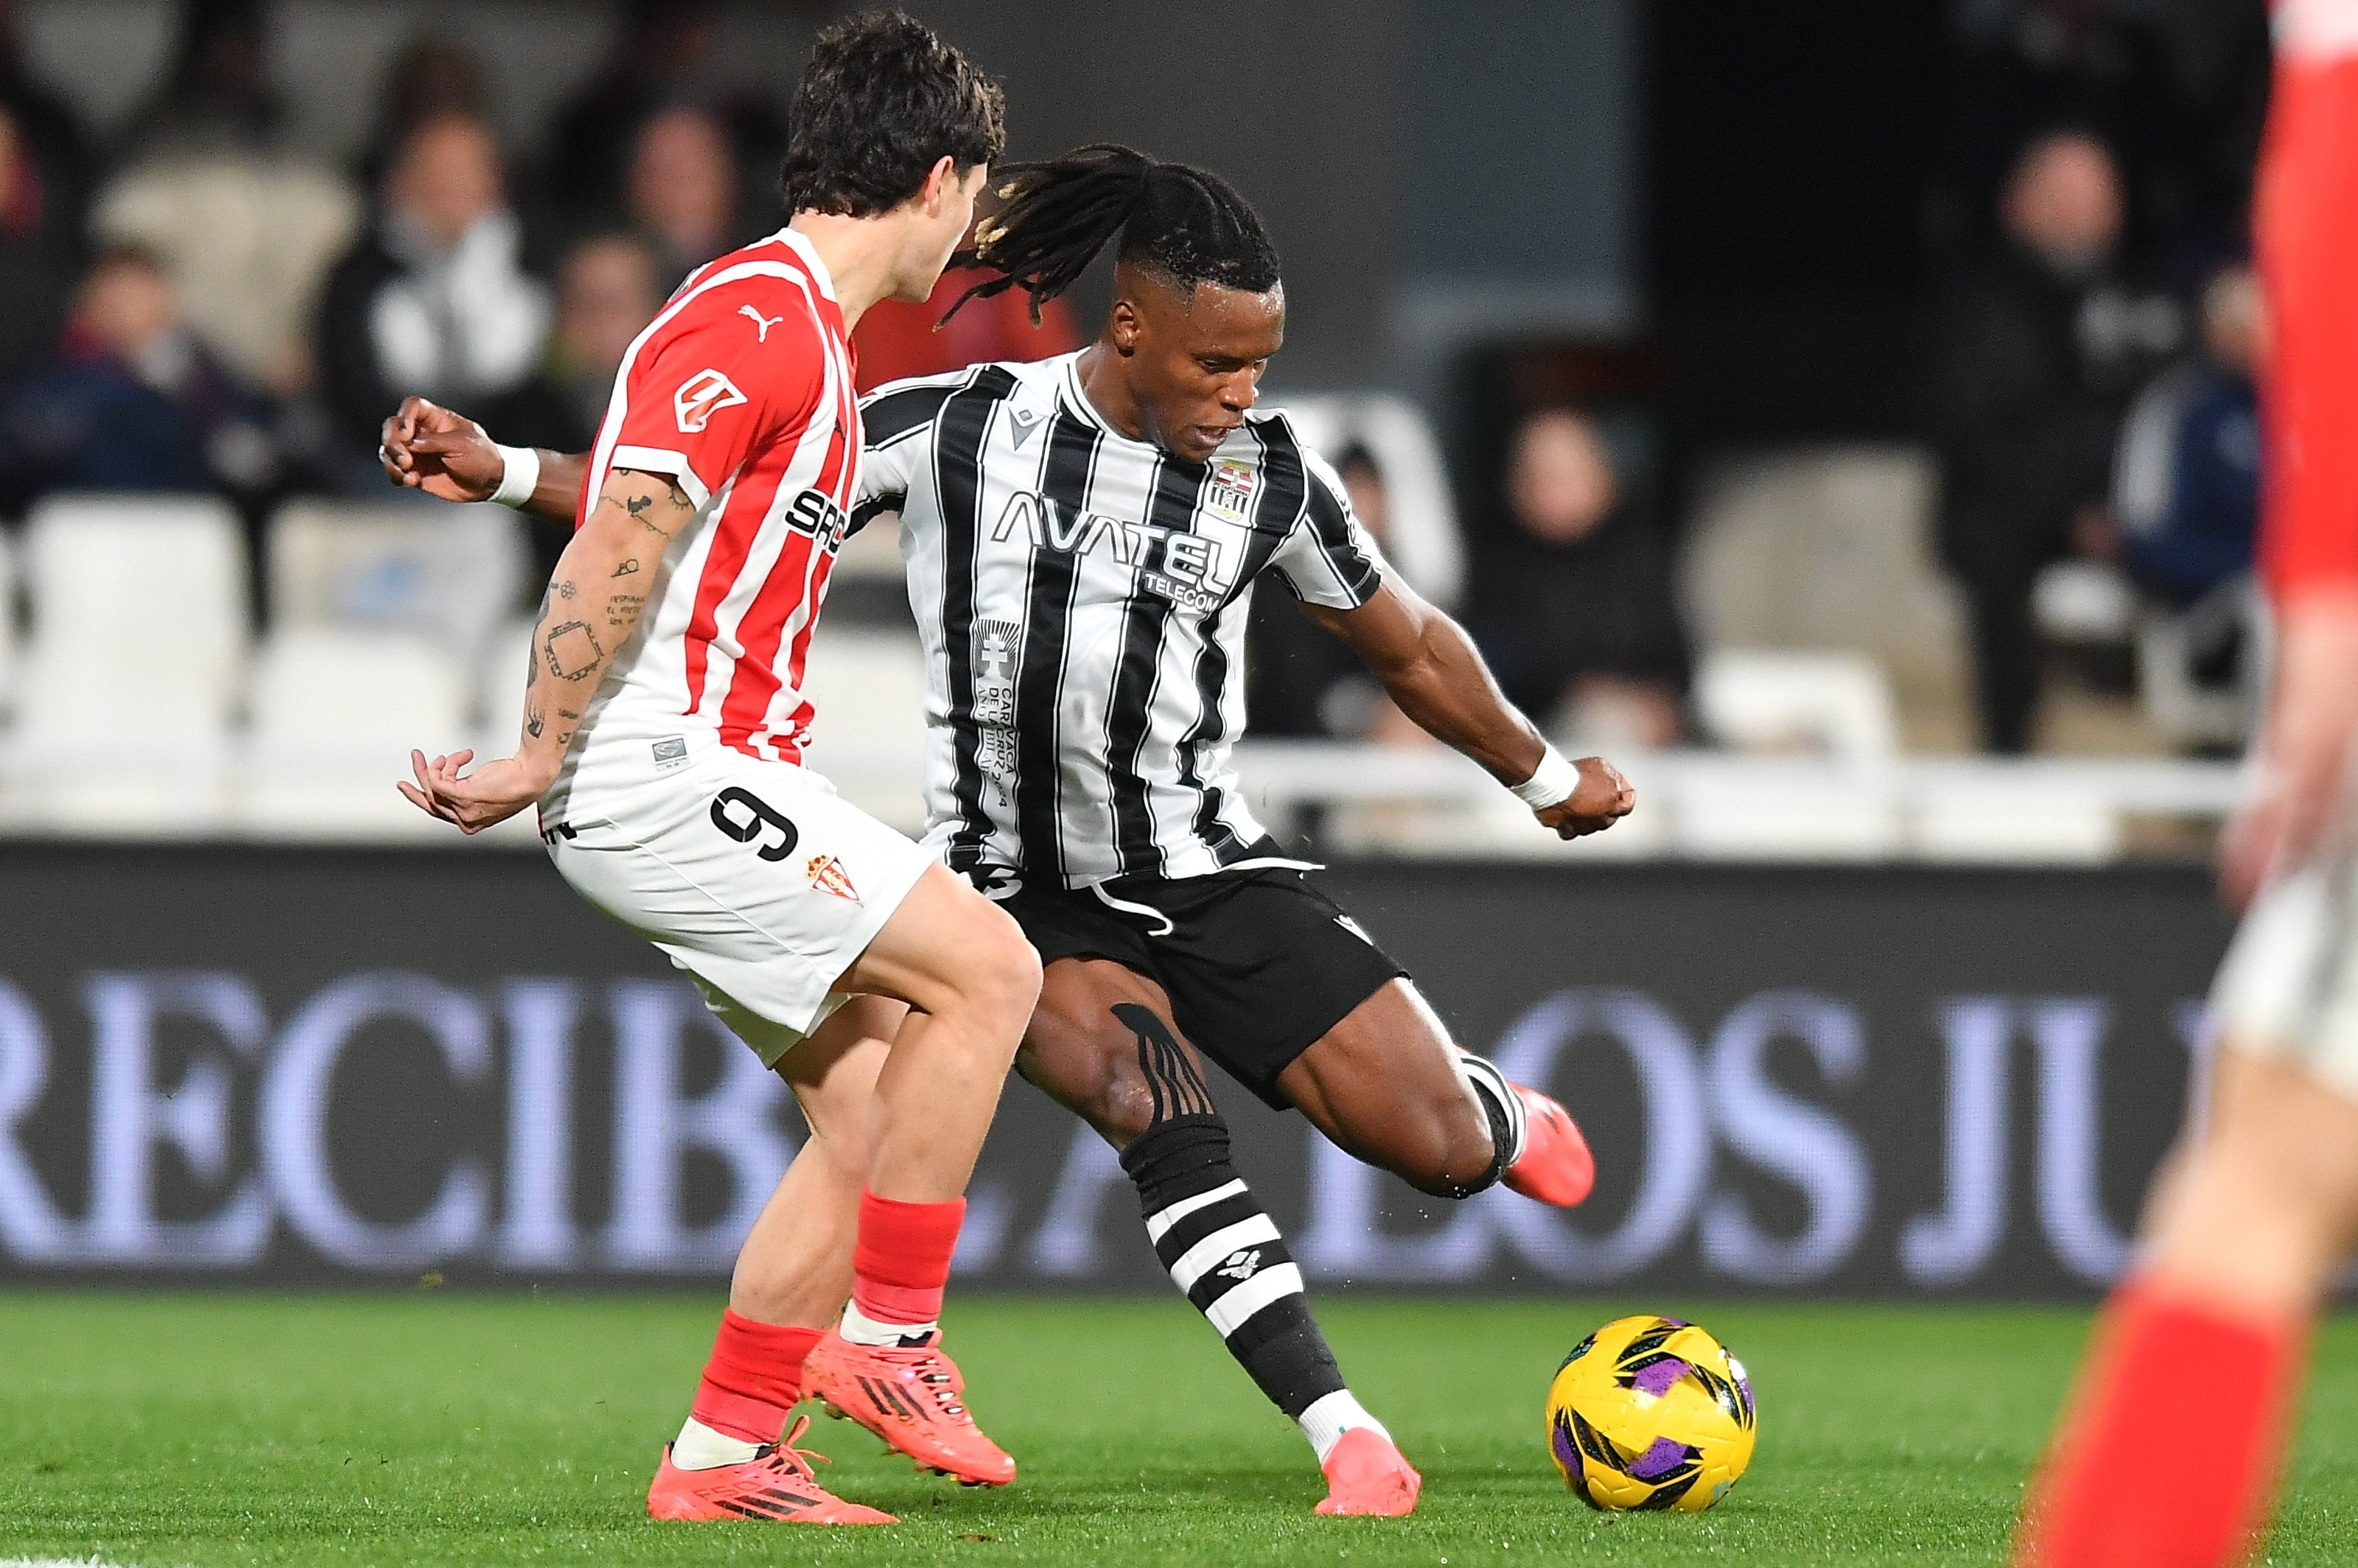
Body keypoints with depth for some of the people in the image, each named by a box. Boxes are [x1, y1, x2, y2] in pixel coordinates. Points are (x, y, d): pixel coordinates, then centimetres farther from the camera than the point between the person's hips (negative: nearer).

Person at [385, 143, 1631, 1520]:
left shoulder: (1270, 474, -1)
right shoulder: (955, 427, -7)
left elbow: (1405, 643, 16)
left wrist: (1546, 779, 25)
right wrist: (505, 471, -9)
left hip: (1213, 877, 2)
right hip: (1026, 896, -2)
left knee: (1440, 1151, -8)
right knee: (1150, 1096, -33)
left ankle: (1496, 1110, 32)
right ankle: (1344, 1435, -30)